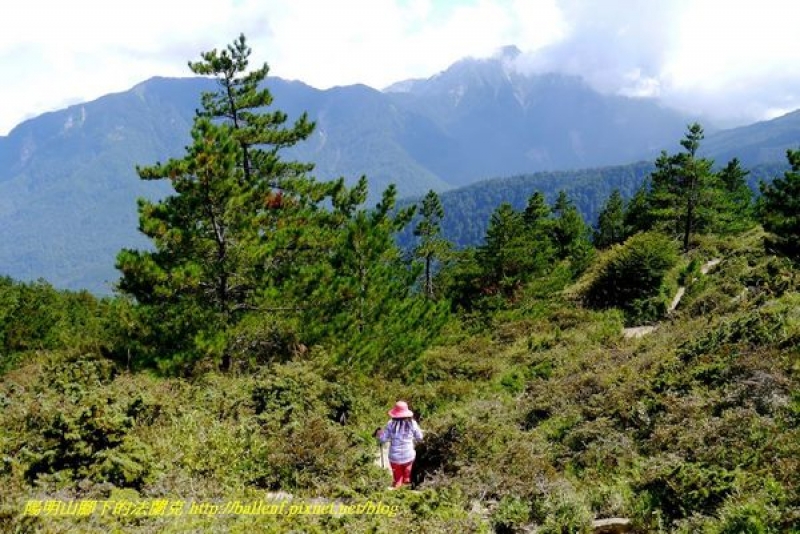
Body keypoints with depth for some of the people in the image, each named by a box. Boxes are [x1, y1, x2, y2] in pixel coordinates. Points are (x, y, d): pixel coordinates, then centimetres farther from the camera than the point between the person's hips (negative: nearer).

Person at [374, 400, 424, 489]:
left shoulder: (391, 424, -14)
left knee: (397, 477, 20)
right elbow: (419, 438, -1)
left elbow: (383, 439, -10)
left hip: (395, 456, -1)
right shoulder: (412, 423, -11)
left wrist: (378, 434, 10)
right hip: (408, 456, 1)